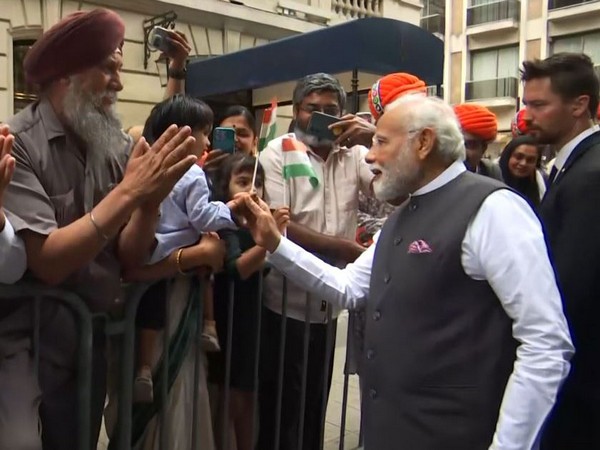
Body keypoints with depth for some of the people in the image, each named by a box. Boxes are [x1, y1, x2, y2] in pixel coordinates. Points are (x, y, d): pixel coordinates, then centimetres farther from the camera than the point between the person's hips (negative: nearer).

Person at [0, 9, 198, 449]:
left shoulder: (115, 147, -1)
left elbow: (128, 257, -1)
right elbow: (47, 263, -23)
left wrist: (151, 199, -20)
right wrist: (129, 192, -28)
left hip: (93, 340, 5)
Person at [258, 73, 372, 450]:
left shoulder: (353, 154, 4)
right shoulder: (278, 153, -8)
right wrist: (345, 248, -15)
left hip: (328, 304, 5)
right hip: (286, 304, -4)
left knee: (316, 403, 20)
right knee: (279, 405, 10)